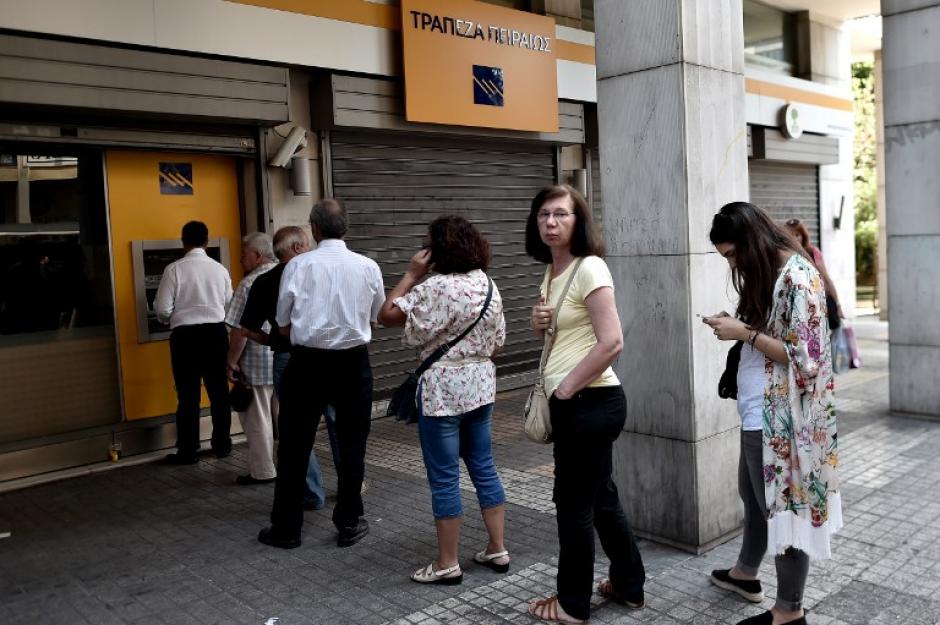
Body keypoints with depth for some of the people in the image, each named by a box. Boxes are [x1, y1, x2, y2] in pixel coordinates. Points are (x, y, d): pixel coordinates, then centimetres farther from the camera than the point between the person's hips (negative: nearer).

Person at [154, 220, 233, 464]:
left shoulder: (174, 269, -7)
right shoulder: (220, 269, 1)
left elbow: (162, 309, -7)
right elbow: (229, 305, 7)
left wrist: (170, 320, 16)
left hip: (185, 335, -3)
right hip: (215, 332, 3)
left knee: (188, 395, 4)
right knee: (219, 391, 12)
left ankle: (187, 451, 11)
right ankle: (222, 444, 22)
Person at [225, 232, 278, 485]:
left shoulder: (249, 284, -15)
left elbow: (240, 330, -17)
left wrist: (232, 362, -8)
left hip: (258, 364, -6)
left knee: (259, 420, 5)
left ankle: (263, 471, 13)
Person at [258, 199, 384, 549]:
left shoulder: (298, 265, -7)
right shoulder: (368, 267, -2)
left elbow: (283, 323, -2)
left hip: (307, 362, -1)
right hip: (353, 362, 1)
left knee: (294, 446, 10)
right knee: (352, 444, 13)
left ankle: (286, 528, 20)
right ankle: (349, 524, 21)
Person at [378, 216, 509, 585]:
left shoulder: (438, 288, -18)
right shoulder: (489, 286, 6)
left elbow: (387, 315, -15)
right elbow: (496, 344, 11)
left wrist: (412, 273, -9)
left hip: (442, 392, -7)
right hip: (481, 386, 8)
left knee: (444, 478, 2)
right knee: (483, 468, 16)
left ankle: (447, 564, 12)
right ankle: (497, 550, 24)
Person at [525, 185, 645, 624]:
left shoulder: (589, 268, -16)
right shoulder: (551, 271, 12)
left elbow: (611, 343, -24)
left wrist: (565, 389, -16)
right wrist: (538, 322, 1)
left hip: (589, 402, -9)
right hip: (575, 403, 9)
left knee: (574, 503, 4)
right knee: (600, 498, 19)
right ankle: (629, 586, 35)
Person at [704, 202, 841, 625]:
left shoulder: (798, 278, -19)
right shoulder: (768, 275, 10)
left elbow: (805, 359, -22)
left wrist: (745, 334, -19)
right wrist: (737, 326, 2)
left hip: (781, 419, -10)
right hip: (758, 414, 10)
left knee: (783, 506, 4)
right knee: (754, 496, 24)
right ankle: (745, 573, 45)